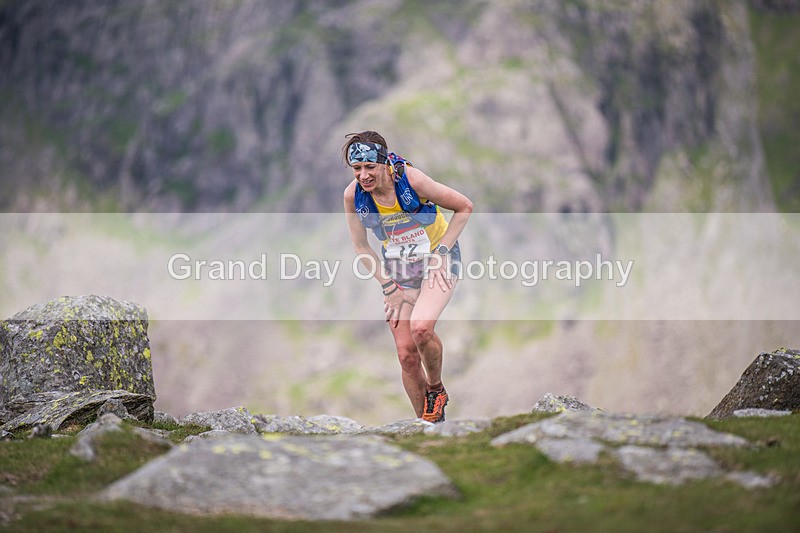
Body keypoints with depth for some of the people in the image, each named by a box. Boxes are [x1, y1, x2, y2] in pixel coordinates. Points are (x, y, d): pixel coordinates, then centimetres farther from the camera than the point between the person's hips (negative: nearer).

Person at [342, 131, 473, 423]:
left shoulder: (411, 179, -25)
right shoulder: (353, 195, -14)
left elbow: (464, 206, -13)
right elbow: (361, 246, 0)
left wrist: (441, 252, -15)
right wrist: (389, 288, -5)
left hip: (438, 260, -4)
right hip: (398, 268, 4)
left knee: (420, 327, -29)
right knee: (406, 354, -3)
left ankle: (436, 388, 0)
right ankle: (427, 424, 15)